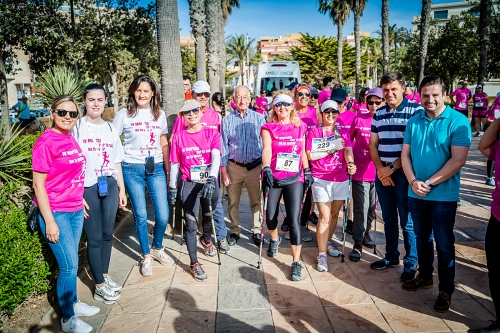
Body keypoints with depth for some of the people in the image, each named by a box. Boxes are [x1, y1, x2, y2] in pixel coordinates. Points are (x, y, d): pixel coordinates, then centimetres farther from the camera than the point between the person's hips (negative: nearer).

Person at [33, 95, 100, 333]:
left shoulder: (71, 139, 7)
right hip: (56, 213, -7)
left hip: (75, 210, 7)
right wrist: (49, 222, -16)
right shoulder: (45, 142, -15)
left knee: (70, 262, 17)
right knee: (69, 265, 0)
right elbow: (38, 184, -15)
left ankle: (72, 303, 35)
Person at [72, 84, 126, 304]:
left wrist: (122, 189, 12)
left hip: (110, 186, 5)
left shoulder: (110, 128, 9)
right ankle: (99, 286, 16)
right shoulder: (77, 128, -6)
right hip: (88, 188, -4)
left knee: (108, 234, 12)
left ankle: (104, 275, 29)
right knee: (95, 237, 3)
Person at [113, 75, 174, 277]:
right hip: (132, 169, -2)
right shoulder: (124, 114, 1)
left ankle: (157, 248, 27)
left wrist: (168, 170, 9)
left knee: (163, 216, -1)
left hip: (156, 168, 2)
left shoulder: (160, 115, 9)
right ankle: (146, 256, 24)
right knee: (141, 216, 4)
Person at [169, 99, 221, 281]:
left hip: (210, 183, 1)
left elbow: (216, 157, -17)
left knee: (208, 216, 22)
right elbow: (174, 163, 5)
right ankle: (194, 263, 9)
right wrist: (172, 187, 5)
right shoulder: (178, 136, 0)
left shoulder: (212, 133, -3)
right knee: (191, 224, -2)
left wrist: (211, 179, -31)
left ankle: (206, 239, 53)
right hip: (189, 185, -1)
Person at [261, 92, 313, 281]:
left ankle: (296, 262, 1)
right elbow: (266, 149, -16)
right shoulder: (268, 128, 0)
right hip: (273, 178, 0)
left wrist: (307, 171, 9)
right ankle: (274, 239, 47)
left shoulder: (300, 127, 9)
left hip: (295, 178, 0)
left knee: (294, 220, -8)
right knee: (270, 216, 11)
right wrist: (266, 169, -31)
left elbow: (302, 152, 15)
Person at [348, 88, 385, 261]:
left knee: (372, 207, 16)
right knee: (361, 208, 0)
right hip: (360, 171, -2)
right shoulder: (359, 118, -3)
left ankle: (366, 232, 38)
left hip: (378, 172, 2)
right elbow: (348, 139, 8)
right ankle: (358, 243, 10)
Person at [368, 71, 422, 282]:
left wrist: (392, 167, -12)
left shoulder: (416, 111, -8)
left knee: (407, 222, 3)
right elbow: (373, 145, 10)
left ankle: (410, 264, 17)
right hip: (382, 174, 5)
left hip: (404, 174, -5)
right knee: (388, 218, 16)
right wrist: (380, 169, -4)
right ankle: (391, 256, 31)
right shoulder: (379, 114, 10)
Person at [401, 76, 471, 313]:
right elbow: (405, 154, 3)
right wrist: (413, 181, -12)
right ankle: (425, 276, 37)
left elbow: (458, 160, -16)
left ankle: (446, 289, 21)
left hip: (444, 195, -4)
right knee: (422, 238, 18)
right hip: (416, 194, 5)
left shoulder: (457, 121, -10)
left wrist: (429, 183, -18)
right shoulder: (413, 122, 4)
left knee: (444, 244, 6)